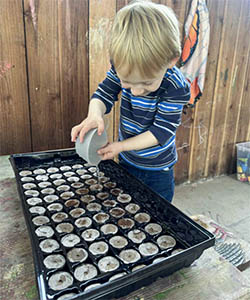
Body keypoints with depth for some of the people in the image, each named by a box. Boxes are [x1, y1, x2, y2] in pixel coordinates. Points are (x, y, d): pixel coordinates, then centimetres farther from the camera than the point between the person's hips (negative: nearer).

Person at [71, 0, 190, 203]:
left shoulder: (176, 88, -28)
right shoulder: (122, 68, -17)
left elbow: (161, 131, -25)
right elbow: (104, 94, -12)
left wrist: (121, 145, -30)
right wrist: (95, 114, -36)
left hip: (158, 170, -3)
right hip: (126, 161, 4)